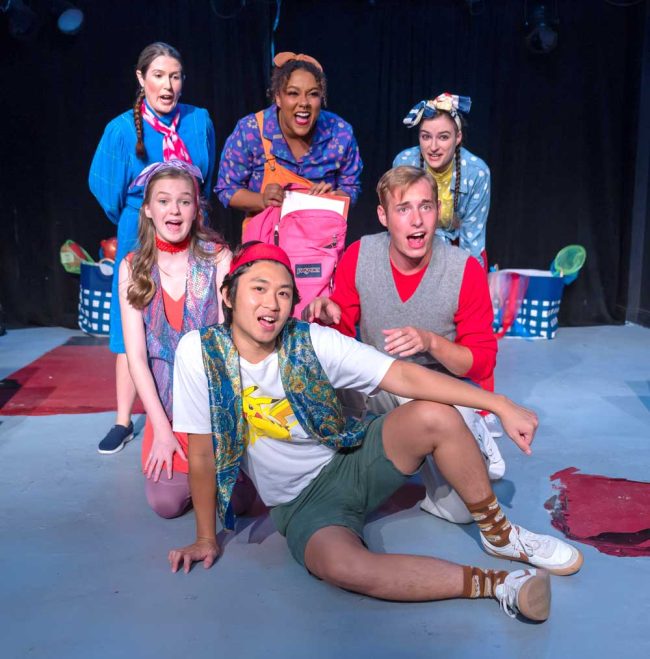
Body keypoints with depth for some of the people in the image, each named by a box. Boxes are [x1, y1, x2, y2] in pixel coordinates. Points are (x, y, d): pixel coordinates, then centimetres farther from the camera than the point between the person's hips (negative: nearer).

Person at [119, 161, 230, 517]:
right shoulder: (133, 267, -2)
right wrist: (162, 428, -10)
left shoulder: (218, 258, -9)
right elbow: (136, 355, -4)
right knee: (167, 503, -10)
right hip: (166, 403, 2)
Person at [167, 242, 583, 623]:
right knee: (339, 564, -34)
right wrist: (206, 538, -1)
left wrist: (500, 404, -24)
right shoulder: (200, 352, -15)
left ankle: (499, 534, 0)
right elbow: (203, 455, -7)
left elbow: (403, 375, -19)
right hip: (301, 502, -1)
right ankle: (494, 583, -21)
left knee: (435, 415, -23)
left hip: (354, 460, 2)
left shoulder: (311, 342, -14)